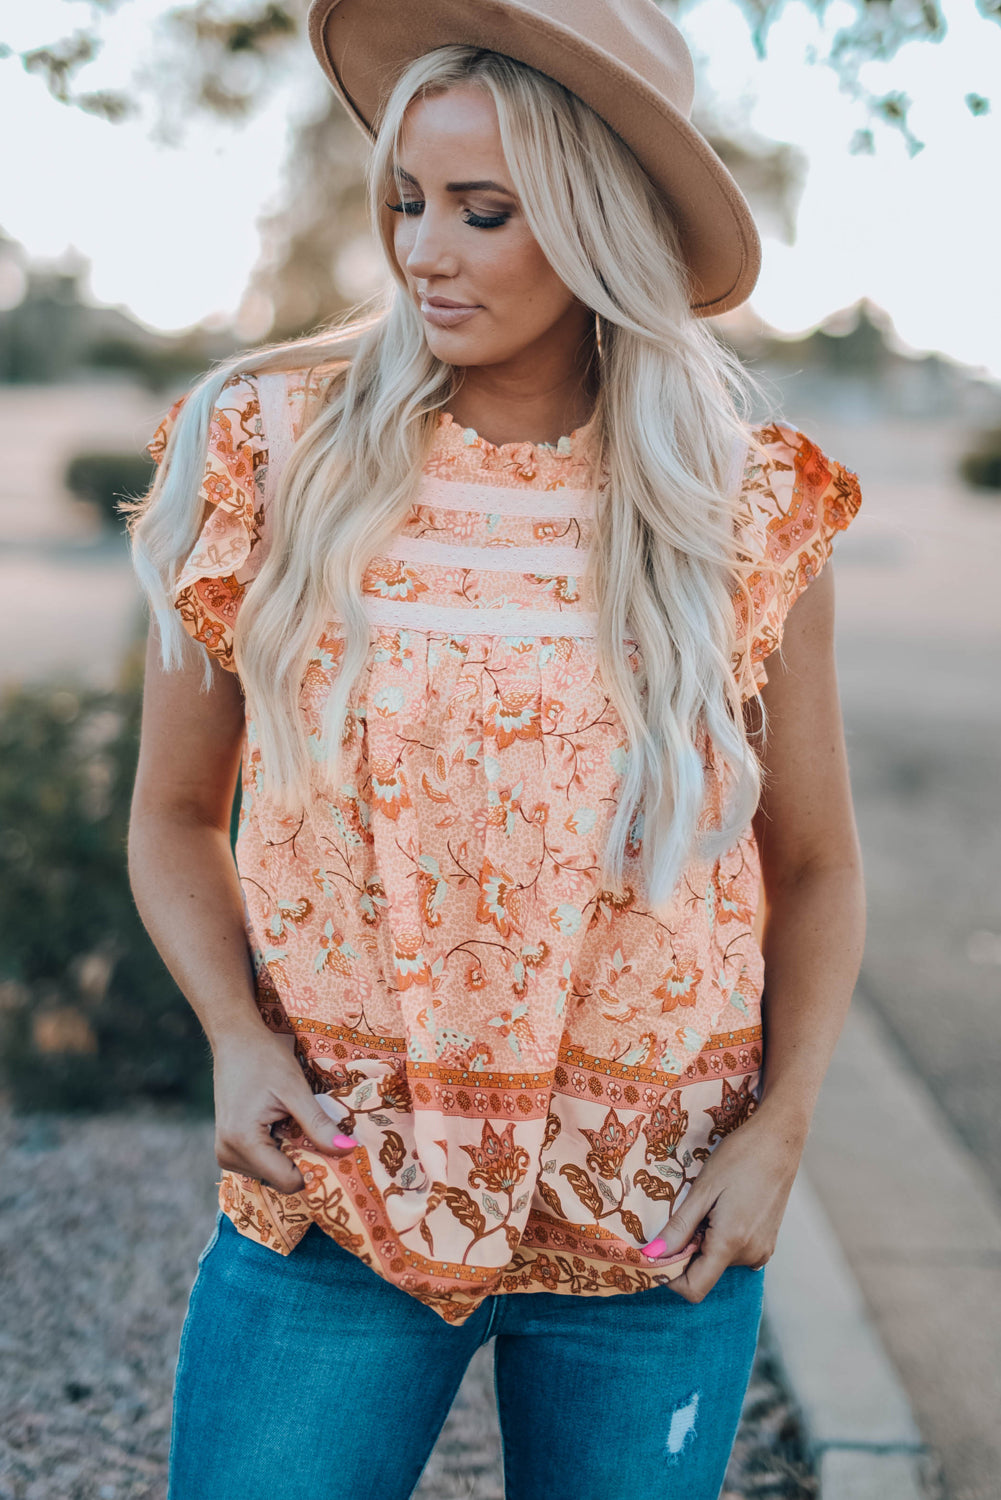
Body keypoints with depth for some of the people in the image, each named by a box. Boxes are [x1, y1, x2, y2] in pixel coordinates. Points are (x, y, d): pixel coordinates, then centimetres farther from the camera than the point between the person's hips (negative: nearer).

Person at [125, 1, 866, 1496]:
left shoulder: (749, 513, -5)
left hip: (654, 1226, 1)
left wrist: (781, 1123, -7)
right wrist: (236, 1035, -11)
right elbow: (175, 813, 4)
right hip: (330, 1198, 0)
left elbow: (813, 865, 5)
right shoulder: (271, 454, -5)